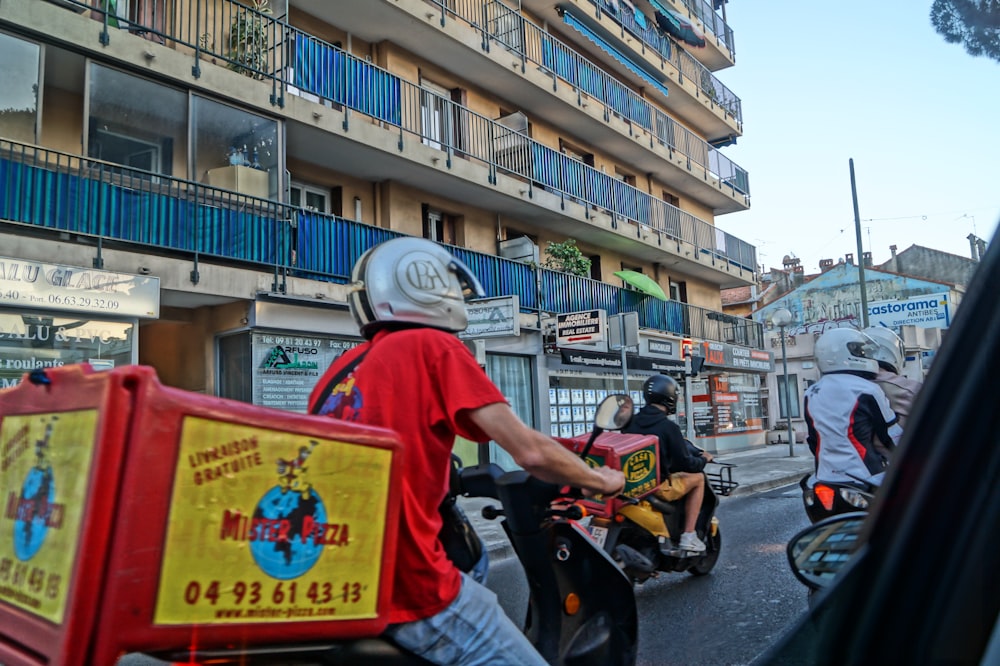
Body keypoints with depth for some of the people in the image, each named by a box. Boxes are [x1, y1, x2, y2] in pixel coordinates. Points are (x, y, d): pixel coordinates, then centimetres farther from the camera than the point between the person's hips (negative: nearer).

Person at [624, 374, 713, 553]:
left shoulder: (632, 422, 3)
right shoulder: (669, 427, -14)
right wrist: (703, 460, 11)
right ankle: (688, 536, 6)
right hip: (657, 487, -6)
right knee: (697, 478, 11)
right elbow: (685, 464, -10)